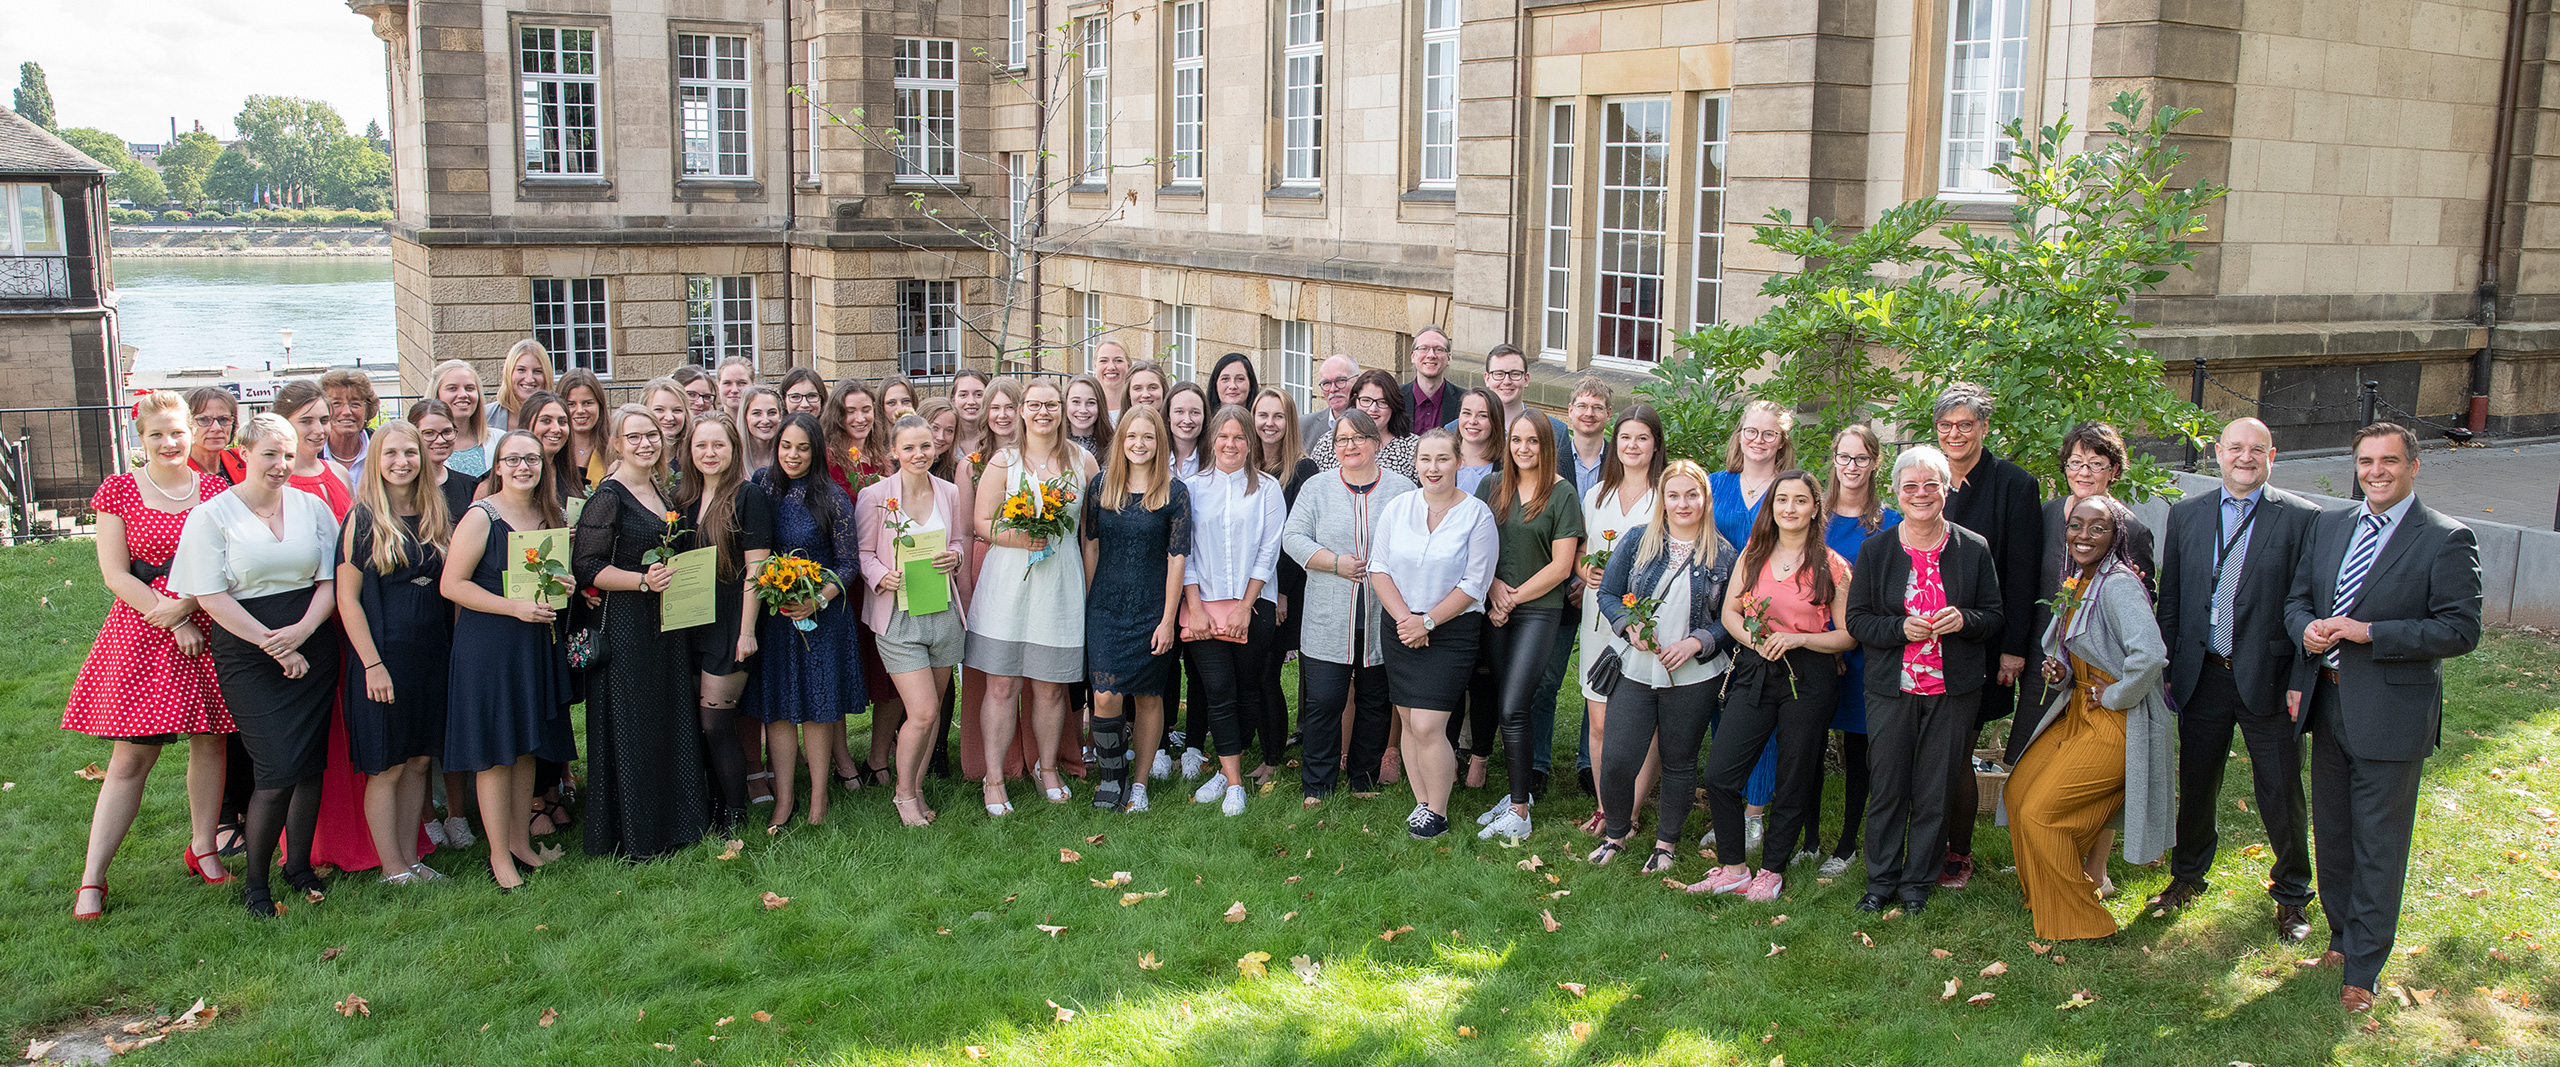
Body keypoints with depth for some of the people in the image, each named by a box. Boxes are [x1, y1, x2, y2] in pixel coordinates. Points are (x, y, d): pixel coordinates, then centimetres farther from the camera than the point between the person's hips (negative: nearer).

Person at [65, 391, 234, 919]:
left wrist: (186, 604, -15)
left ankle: (202, 848, 24)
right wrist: (172, 621, -12)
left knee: (210, 740, 7)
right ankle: (92, 878, 4)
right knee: (130, 757, -3)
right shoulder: (118, 490, 1)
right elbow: (114, 573, -3)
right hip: (138, 631, -2)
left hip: (207, 624, 2)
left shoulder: (215, 489, 6)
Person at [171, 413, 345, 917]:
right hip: (247, 654, -4)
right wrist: (273, 645, -13)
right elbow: (211, 597, -7)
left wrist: (301, 631, -12)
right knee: (278, 771, -9)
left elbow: (331, 579, 5)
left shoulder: (312, 506, 7)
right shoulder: (211, 515, -3)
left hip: (313, 646, 4)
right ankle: (255, 882, 8)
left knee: (310, 763, 6)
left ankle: (299, 865, 24)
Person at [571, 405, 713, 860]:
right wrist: (643, 580, -22)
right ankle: (634, 837, 6)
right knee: (633, 729, -3)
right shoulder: (607, 497, -10)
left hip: (669, 628, 8)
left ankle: (674, 822, 22)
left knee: (674, 722, 11)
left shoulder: (664, 491, 13)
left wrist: (675, 577, 11)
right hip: (626, 628, -8)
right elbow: (586, 567, -14)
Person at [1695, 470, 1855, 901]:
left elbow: (1849, 635, -3)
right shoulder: (1754, 554, 8)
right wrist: (1752, 637, -7)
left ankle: (1772, 870, 22)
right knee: (1720, 773, -4)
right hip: (1755, 671, 3)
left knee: (1793, 783, 7)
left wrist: (1796, 638, -17)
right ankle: (1733, 869, 10)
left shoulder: (1832, 566, -3)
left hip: (1807, 677, -3)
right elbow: (1730, 611, 13)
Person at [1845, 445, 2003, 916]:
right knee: (1886, 788, 3)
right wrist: (1901, 628, -16)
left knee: (1935, 792, 4)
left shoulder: (1973, 549, 4)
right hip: (1891, 687, 0)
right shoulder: (1875, 550, 3)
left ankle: (1918, 881, 19)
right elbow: (1857, 620, 2)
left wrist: (1962, 620, -15)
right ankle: (1881, 880, 17)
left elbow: (1994, 616, 7)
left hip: (1953, 688, 0)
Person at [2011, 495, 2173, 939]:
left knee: (2040, 812, -8)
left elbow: (2150, 655, -35)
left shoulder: (2119, 585, -20)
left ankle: (2078, 920, 9)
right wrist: (2059, 672, 3)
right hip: (2076, 713, 9)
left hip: (2114, 726, -9)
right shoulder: (2076, 584, 9)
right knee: (2017, 795, 10)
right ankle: (2041, 898, 28)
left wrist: (2113, 696, -21)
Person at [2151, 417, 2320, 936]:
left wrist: (2302, 682, -11)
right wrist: (2166, 670, 5)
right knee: (2195, 784, 16)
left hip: (2267, 678, -3)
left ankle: (2292, 894, 26)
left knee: (2281, 795, 6)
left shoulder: (2301, 518, -5)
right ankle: (2188, 877, 35)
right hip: (2202, 675, 3)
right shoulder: (2186, 513, 6)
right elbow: (2170, 597, 9)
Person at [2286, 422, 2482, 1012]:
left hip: (2391, 714, -6)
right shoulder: (2328, 526, 9)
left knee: (2378, 845, 2)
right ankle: (2342, 934, 35)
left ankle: (2363, 968, 13)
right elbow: (2297, 598, 15)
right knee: (2331, 832, 17)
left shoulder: (2447, 540, -9)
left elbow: (2461, 630, -14)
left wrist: (2369, 632, -20)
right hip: (2328, 705, 6)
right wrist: (2307, 628, -8)